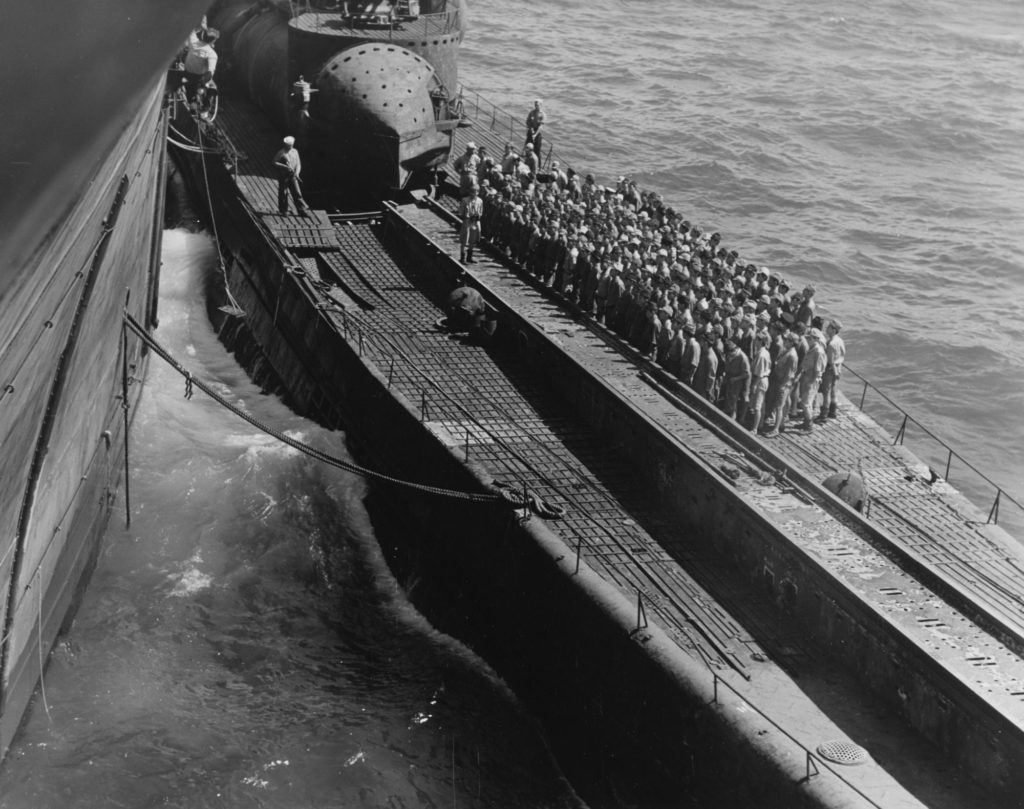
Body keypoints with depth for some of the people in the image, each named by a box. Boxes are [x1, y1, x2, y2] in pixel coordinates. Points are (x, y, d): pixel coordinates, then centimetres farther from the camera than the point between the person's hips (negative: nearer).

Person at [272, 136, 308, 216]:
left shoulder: (295, 151, 10)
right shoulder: (281, 153, -4)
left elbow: (298, 164, 12)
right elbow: (275, 163, -8)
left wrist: (297, 172, -6)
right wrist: (285, 166, -19)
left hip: (292, 176, 3)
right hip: (283, 176, -3)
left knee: (297, 193, -2)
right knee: (283, 194, 3)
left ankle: (302, 211, -3)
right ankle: (283, 211, 15)